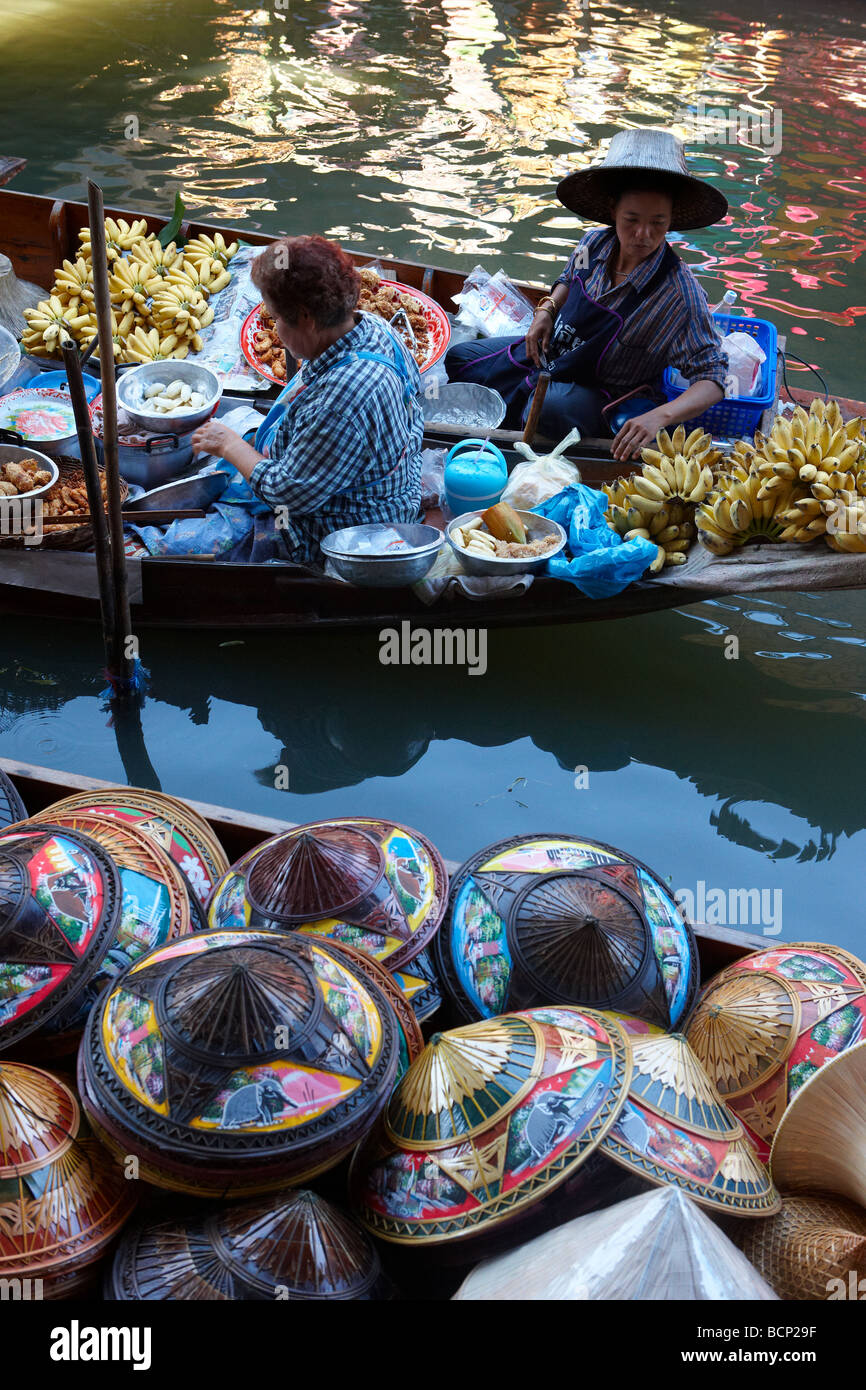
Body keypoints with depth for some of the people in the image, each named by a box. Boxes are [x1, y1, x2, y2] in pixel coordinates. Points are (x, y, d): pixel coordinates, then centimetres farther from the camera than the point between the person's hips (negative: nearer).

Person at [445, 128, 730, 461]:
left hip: (600, 393, -6)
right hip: (549, 354, 6)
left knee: (552, 409, -38)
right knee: (458, 359, 7)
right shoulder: (595, 243, -11)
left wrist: (659, 416, -44)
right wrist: (546, 310, -7)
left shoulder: (678, 293, -27)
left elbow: (712, 379, -27)